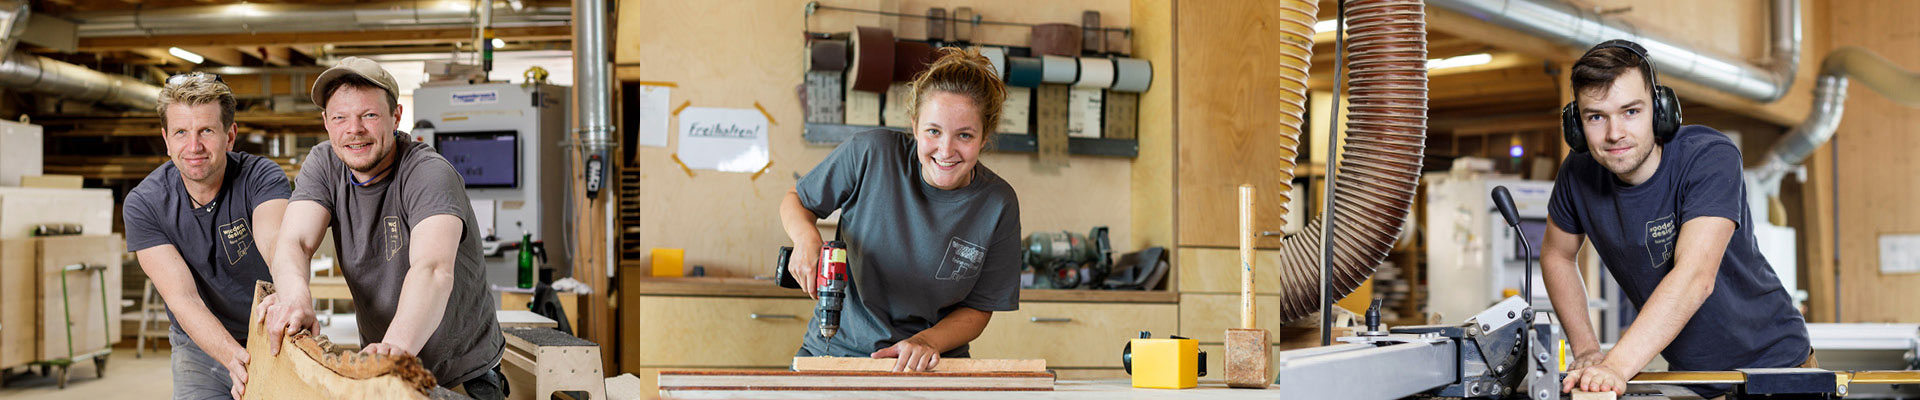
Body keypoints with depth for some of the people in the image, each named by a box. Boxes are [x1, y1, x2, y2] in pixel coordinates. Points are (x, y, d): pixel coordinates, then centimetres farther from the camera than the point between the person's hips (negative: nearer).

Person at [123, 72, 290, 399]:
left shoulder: (261, 178, -17)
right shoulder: (142, 206, -14)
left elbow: (275, 244, -38)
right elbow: (183, 298, -25)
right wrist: (233, 356, -44)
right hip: (200, 348, 1)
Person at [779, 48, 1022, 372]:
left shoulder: (998, 205, -7)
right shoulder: (869, 154, -10)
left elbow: (978, 309, 2)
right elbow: (796, 202, 7)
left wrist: (926, 340, -17)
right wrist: (807, 238, -14)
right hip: (836, 349, -1)